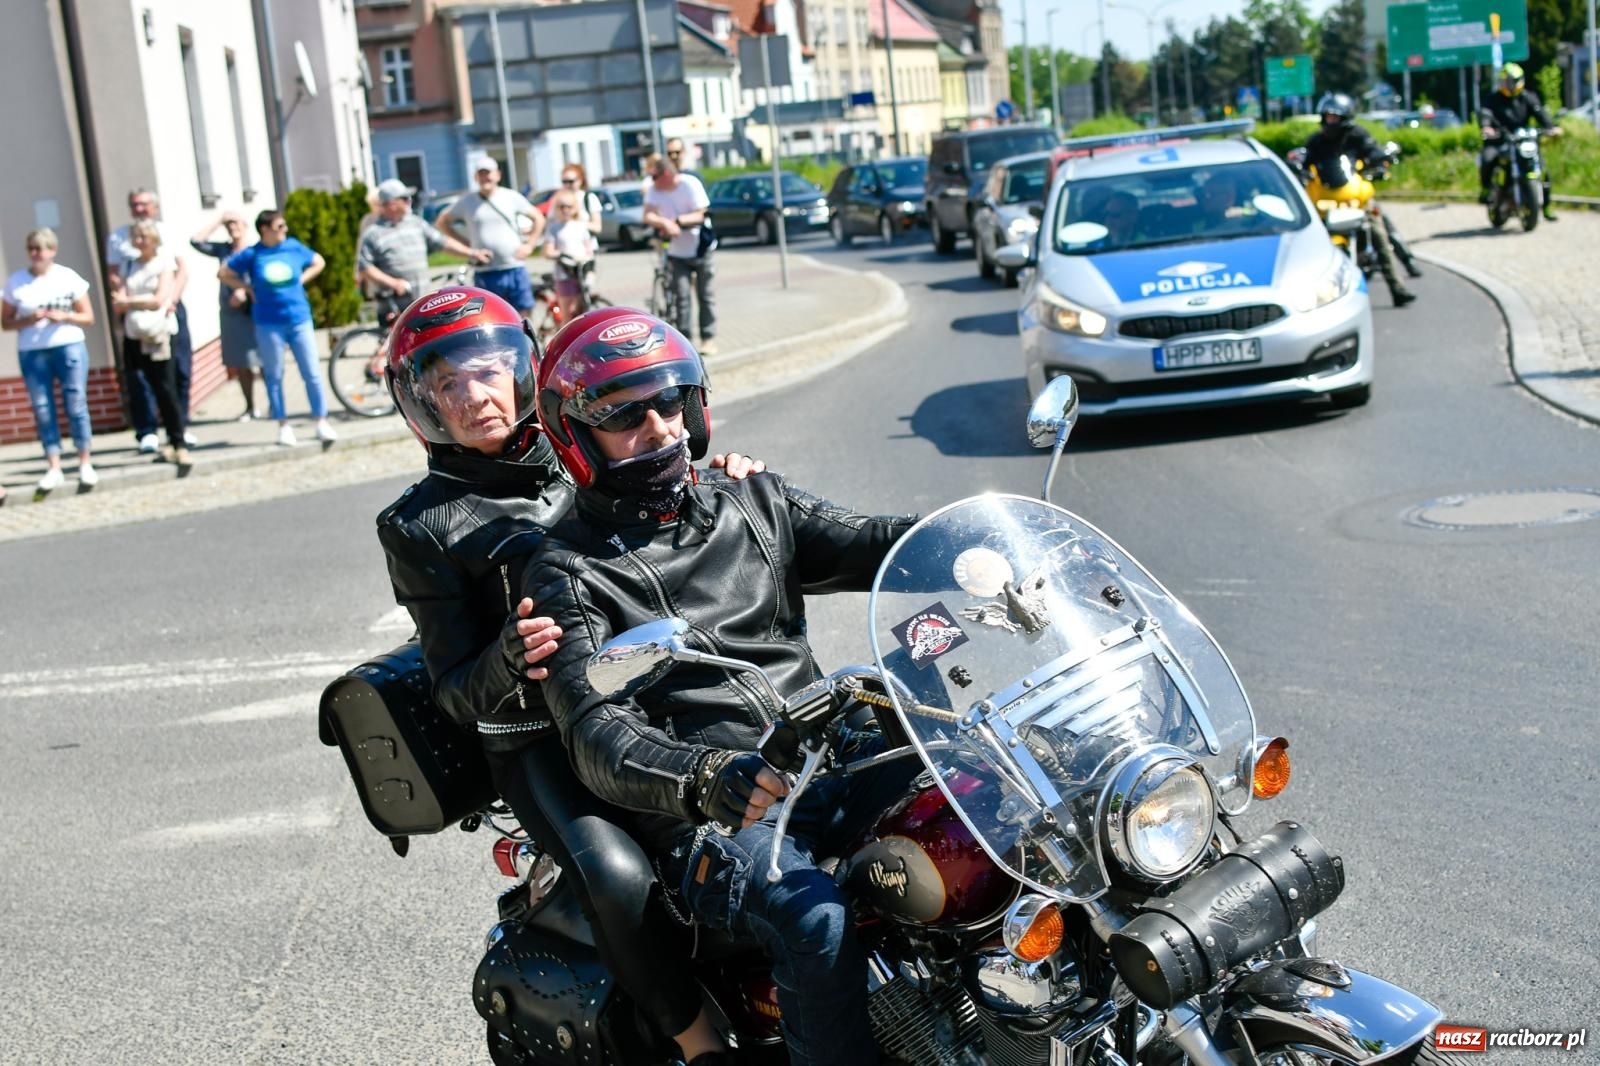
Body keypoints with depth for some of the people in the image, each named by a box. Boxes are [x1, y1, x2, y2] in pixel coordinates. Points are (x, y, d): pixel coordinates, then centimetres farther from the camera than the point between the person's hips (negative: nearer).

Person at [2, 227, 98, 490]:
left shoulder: (69, 277, 3)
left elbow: (88, 317, 5)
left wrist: (64, 316, -12)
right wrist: (28, 320, -13)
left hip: (69, 347, -1)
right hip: (32, 353, 1)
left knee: (76, 405, -1)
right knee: (42, 410, 0)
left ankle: (86, 464, 6)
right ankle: (54, 468, 4)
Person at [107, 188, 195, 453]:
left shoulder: (167, 233, 10)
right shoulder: (118, 237, 7)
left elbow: (183, 269, 4)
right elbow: (113, 275, 3)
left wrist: (171, 299, -10)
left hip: (170, 308, 2)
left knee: (179, 369, 2)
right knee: (139, 374, -4)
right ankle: (146, 432, 0)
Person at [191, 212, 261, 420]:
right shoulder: (223, 250, 11)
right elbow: (196, 241, 6)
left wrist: (244, 290, -23)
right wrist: (219, 219, 5)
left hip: (254, 313, -5)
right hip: (231, 315, 5)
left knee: (262, 361, -5)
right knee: (239, 364, 7)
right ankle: (250, 407, 15)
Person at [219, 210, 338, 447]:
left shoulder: (294, 247, 1)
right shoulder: (251, 255, -4)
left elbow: (318, 262, 17)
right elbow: (225, 274, 7)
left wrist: (301, 280, 5)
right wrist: (249, 289, -1)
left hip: (299, 319, 1)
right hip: (269, 323, -1)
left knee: (312, 373, 1)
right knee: (274, 376, 6)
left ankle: (322, 422, 10)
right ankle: (283, 425, 15)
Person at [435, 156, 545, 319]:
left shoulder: (512, 197, 4)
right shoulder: (466, 202, 4)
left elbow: (538, 218, 11)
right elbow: (441, 222, 13)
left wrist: (529, 245, 2)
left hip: (515, 269, 0)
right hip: (485, 273, 0)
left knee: (524, 314, 1)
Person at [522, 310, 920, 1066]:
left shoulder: (752, 504, 17)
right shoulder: (566, 575, 0)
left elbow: (869, 543, 3)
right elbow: (598, 737, -13)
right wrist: (703, 778, -34)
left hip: (829, 756, 6)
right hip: (704, 810, -5)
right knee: (816, 921, -34)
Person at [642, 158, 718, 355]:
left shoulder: (690, 184, -16)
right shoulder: (653, 189, -7)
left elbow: (700, 215, -17)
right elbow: (648, 216, -17)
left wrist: (677, 221, -29)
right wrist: (665, 223, -36)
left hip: (700, 248, -2)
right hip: (677, 252, 2)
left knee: (705, 295, 2)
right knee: (681, 296, -6)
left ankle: (708, 338, 8)